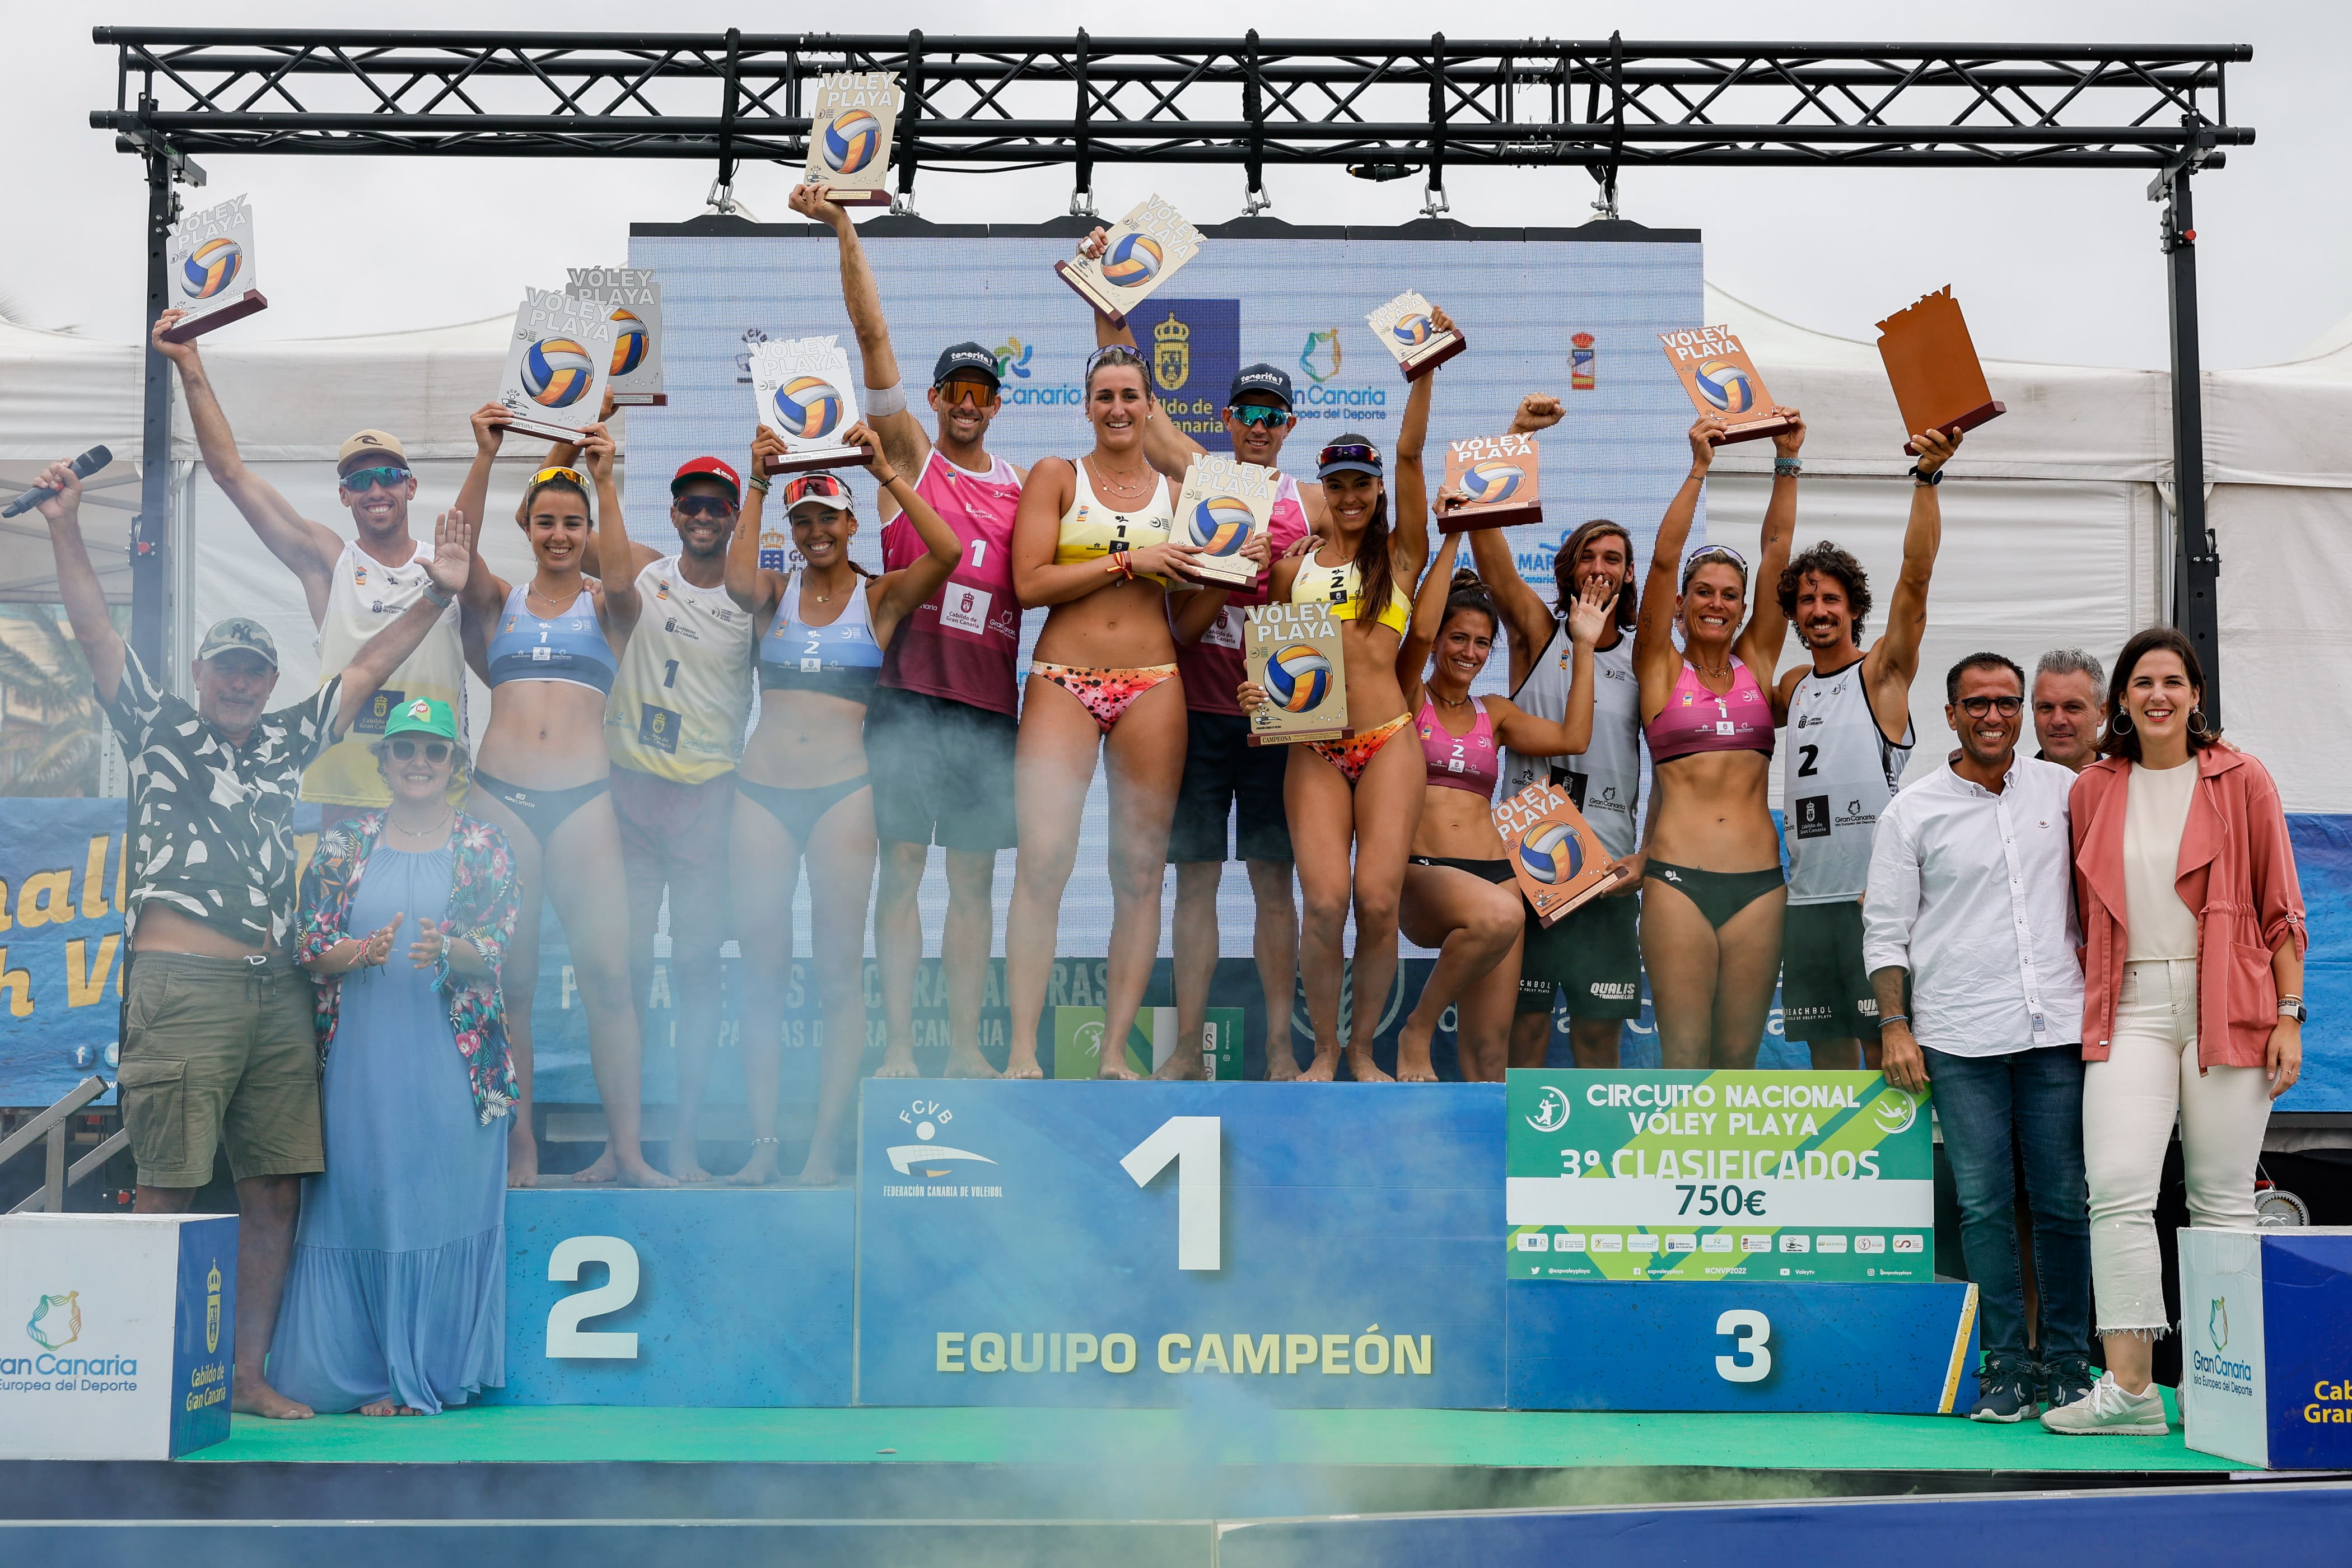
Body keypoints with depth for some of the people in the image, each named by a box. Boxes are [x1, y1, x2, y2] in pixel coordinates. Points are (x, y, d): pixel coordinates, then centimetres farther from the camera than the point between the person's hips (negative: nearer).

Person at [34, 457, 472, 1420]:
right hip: (181, 987, -5)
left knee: (275, 1189, 4)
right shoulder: (158, 730, 9)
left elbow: (369, 666, 19)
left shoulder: (288, 742, 18)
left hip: (276, 990, 5)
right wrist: (65, 531, -11)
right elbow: (96, 634, -1)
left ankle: (248, 1376, 11)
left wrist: (439, 594, 13)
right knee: (168, 1191, -5)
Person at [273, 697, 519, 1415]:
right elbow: (308, 947, 5)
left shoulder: (484, 847, 6)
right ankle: (370, 1371, 11)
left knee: (447, 1203, -1)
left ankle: (435, 1370, 9)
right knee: (359, 1201, 1)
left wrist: (446, 948, -22)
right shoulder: (344, 844, 9)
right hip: (361, 1054, 1)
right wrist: (362, 951, -16)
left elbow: (494, 950, -1)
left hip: (453, 1059, -1)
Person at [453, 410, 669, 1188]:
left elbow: (622, 577, -10)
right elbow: (460, 551, -3)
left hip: (584, 799, -1)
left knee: (608, 971, -8)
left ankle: (624, 1149, -4)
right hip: (500, 795, 1)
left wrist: (604, 481, -16)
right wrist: (484, 458, -12)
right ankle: (519, 1148, 9)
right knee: (509, 979, 0)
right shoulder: (499, 600, 15)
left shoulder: (607, 606, 12)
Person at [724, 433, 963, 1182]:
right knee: (762, 973, 3)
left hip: (842, 791, -2)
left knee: (840, 972, -2)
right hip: (763, 790, 2)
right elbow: (737, 580, -12)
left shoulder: (879, 597, 5)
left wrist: (886, 472, -14)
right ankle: (762, 1143, 7)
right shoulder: (776, 593, 11)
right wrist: (758, 484, -12)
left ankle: (825, 1146, 2)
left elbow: (947, 552, -12)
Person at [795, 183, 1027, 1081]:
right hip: (908, 691, -2)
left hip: (990, 700, 3)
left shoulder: (1024, 488, 13)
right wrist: (843, 229, -8)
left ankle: (966, 1045, 13)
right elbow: (873, 335, -2)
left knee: (974, 877, 6)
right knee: (900, 868, 0)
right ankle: (898, 1047, 5)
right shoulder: (909, 455, 5)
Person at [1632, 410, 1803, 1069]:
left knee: (1739, 1056, 6)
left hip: (1759, 879, 3)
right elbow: (1663, 559, -3)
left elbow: (1777, 550, 8)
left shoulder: (1757, 662, 14)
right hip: (1678, 878, -3)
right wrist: (1699, 468, -9)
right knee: (1684, 1056, -3)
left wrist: (1786, 462, 4)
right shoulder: (1661, 668, 6)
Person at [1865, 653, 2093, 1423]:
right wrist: (1895, 1027, -3)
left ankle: (2068, 1361, 14)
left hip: (2057, 1028, 2)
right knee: (1984, 1204, 0)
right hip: (1960, 1039, -1)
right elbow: (1884, 930, 5)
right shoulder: (1912, 811, 4)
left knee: (2064, 1201, 3)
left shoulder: (2063, 790, 10)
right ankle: (2007, 1362, 9)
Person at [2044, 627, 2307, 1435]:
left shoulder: (2241, 781, 4)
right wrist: (2084, 1002, 12)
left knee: (2223, 1198, 3)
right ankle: (2128, 1387, -11)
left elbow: (2280, 910, 4)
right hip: (2129, 1007, 2)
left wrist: (2289, 1016, -2)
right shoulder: (2092, 790, 10)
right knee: (2117, 1187, -12)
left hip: (2226, 1006, -1)